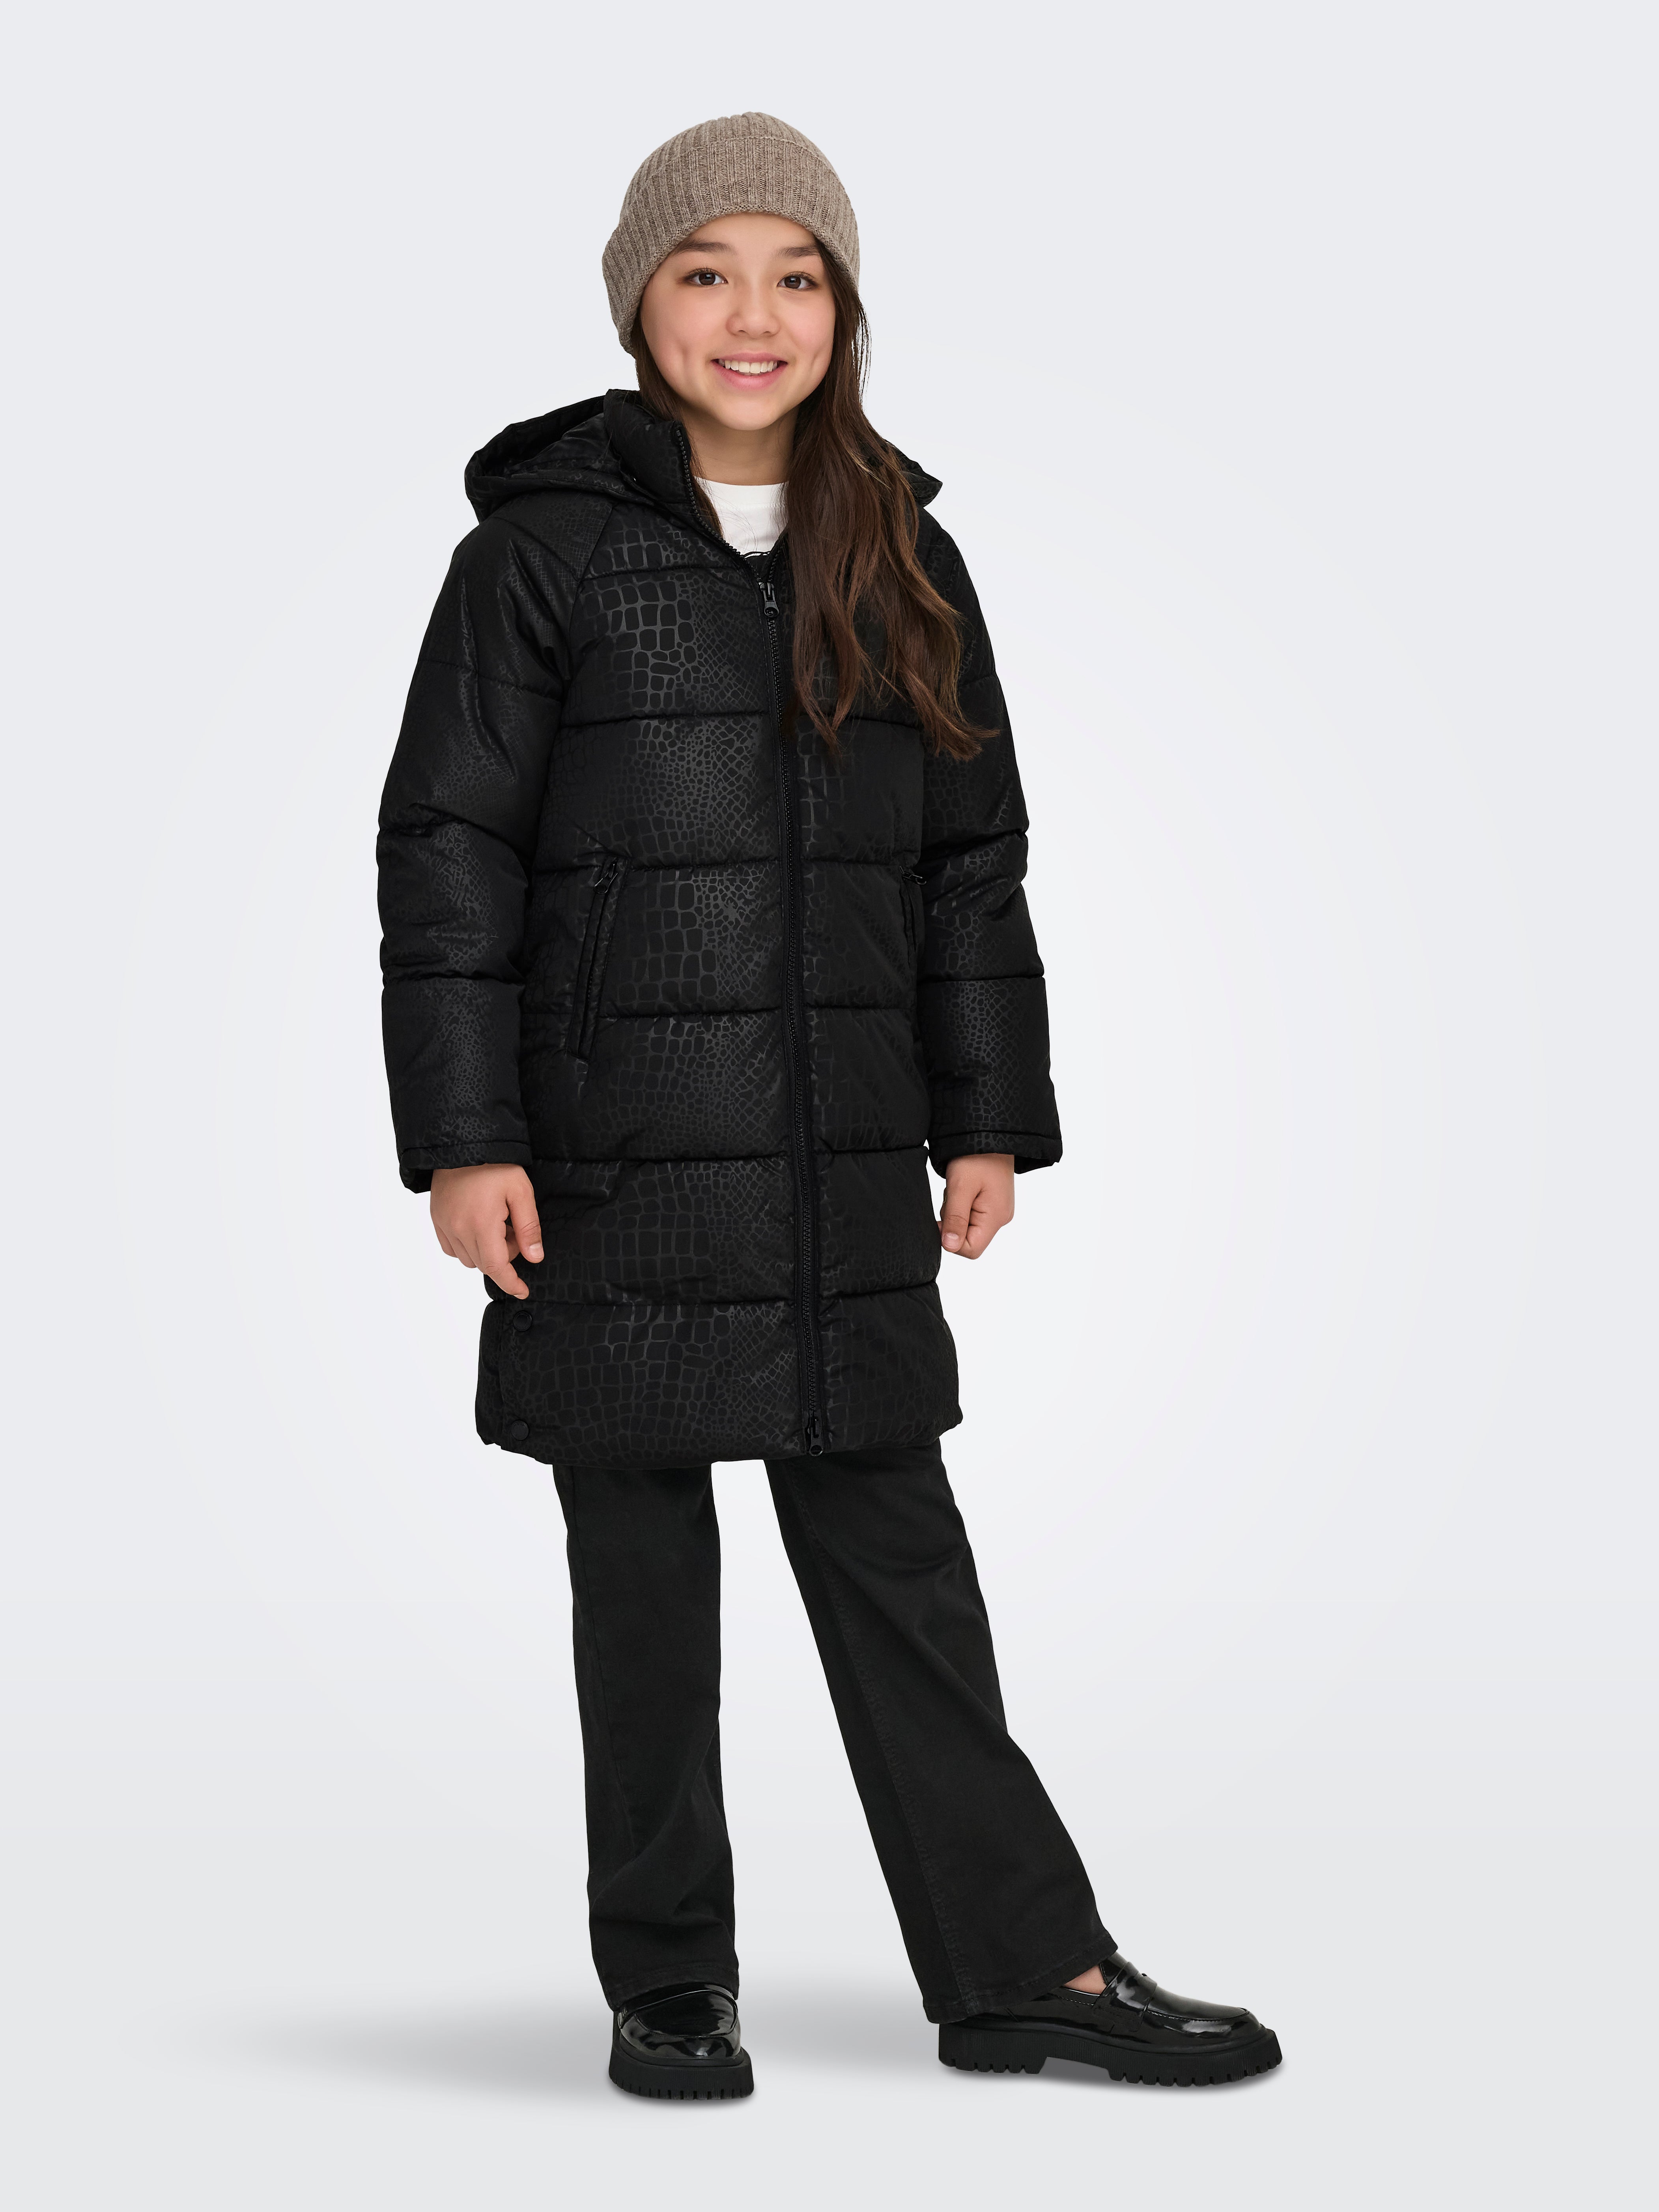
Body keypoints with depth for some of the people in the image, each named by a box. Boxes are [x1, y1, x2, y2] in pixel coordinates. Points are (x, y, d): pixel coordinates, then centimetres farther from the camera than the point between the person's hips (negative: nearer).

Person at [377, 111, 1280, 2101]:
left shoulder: (901, 560, 10)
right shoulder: (543, 545, -3)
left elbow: (972, 859, 12)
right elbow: (445, 846, -5)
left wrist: (989, 1120, 8)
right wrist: (461, 1138, -10)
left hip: (845, 1170, 4)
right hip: (616, 1163, -3)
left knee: (897, 1560, 9)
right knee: (644, 1578, 5)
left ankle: (1024, 1968, 16)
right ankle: (665, 1989, 18)